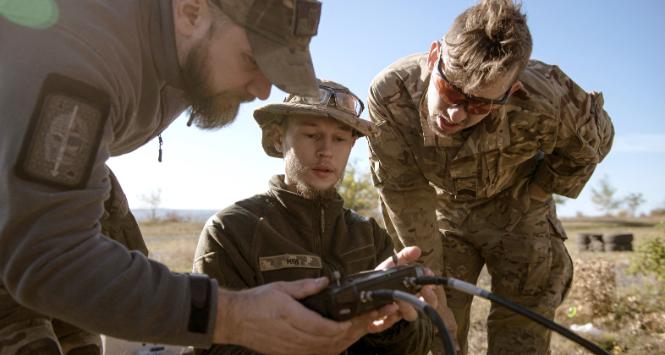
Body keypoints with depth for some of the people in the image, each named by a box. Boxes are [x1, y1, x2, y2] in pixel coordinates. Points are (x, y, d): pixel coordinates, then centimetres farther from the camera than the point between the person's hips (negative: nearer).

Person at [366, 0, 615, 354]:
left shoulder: (544, 102, -35)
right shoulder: (389, 91, -32)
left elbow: (594, 139, -9)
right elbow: (404, 195, -23)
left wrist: (529, 197, -7)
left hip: (517, 215, -1)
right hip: (444, 214, 2)